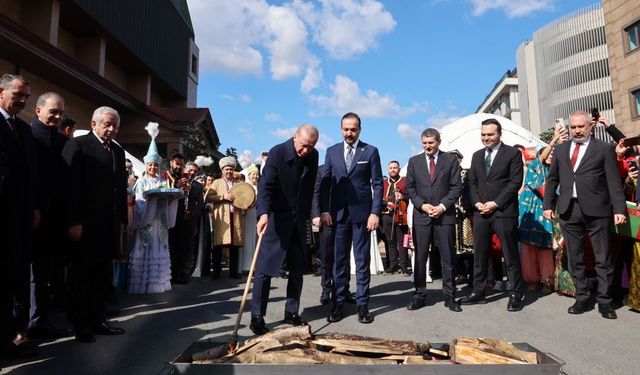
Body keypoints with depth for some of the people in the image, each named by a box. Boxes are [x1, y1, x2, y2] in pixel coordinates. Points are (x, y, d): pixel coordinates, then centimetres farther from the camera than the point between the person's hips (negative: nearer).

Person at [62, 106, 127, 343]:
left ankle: (97, 319, 22)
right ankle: (80, 324, 16)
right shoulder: (77, 145, -5)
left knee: (104, 275, 11)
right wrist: (74, 222, -17)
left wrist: (121, 219, 10)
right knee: (81, 275, 5)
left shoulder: (118, 151, 15)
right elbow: (71, 185, -12)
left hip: (110, 223, 7)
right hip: (85, 224, -6)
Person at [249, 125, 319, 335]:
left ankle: (291, 313, 22)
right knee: (265, 268, -3)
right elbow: (266, 186, -24)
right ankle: (257, 317, 7)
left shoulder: (313, 156, 1)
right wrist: (263, 214, -38)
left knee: (298, 268, 9)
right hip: (276, 218, -5)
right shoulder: (277, 153, -16)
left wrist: (307, 215, 11)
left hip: (299, 219, 6)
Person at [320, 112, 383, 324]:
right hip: (338, 214, 2)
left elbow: (377, 184, 0)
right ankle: (339, 303, 16)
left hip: (362, 214, -2)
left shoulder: (370, 151, 3)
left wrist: (375, 212, -8)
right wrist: (324, 210, -3)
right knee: (339, 261, 7)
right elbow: (325, 183, 7)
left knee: (362, 261, 5)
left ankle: (362, 304, 14)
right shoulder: (332, 151, 9)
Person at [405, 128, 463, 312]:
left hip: (445, 215, -1)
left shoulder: (451, 159, 5)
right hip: (421, 215, 1)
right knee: (420, 257, 3)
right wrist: (422, 205, -7)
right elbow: (410, 188, 7)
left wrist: (442, 206, -10)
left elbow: (456, 187, 1)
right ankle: (419, 295, 12)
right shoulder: (414, 161, 10)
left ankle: (449, 296, 14)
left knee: (448, 257, 4)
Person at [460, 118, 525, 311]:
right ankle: (478, 292, 17)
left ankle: (516, 294, 12)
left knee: (511, 255, 1)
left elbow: (515, 182, -7)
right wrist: (477, 203, -3)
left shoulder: (512, 153, 0)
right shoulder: (476, 156, 16)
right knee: (479, 254, 8)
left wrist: (495, 203, -13)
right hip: (481, 212, 5)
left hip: (504, 211, -5)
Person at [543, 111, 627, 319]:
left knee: (603, 259, 3)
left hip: (596, 210, -3)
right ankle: (582, 298, 20)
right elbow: (552, 179, 14)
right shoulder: (561, 150, 13)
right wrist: (548, 205, 7)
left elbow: (613, 182, -1)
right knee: (575, 258, 9)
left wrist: (619, 209, -9)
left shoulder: (604, 149, 3)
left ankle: (604, 301, 16)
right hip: (569, 209, 3)